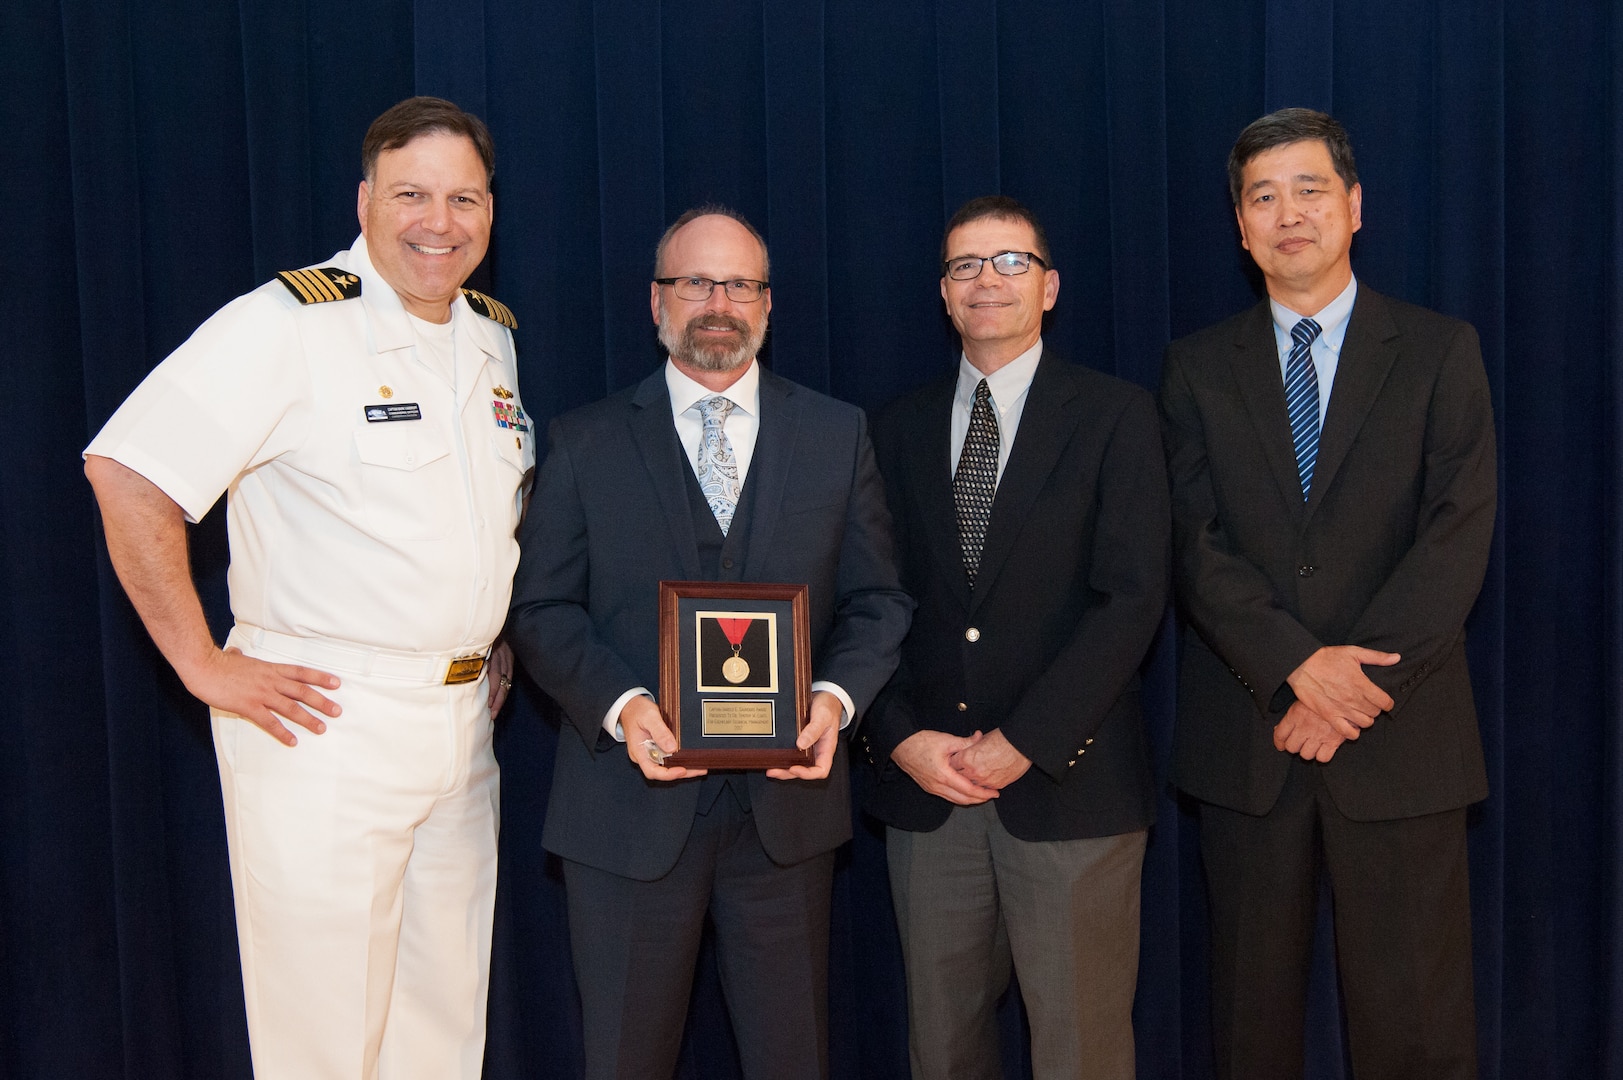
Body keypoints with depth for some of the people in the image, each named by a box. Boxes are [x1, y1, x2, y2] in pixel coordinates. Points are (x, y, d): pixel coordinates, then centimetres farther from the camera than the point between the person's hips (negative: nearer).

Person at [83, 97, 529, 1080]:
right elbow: (127, 473, -19)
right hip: (327, 727, -6)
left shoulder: (495, 337, 11)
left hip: (464, 727, 7)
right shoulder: (291, 324, -12)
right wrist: (205, 667, -16)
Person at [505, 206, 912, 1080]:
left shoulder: (837, 435, 8)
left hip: (786, 798, 1)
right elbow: (540, 608, 0)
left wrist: (836, 696, -12)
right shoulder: (583, 443, 4)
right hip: (630, 806, -1)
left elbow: (876, 600, 7)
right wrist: (620, 705, -17)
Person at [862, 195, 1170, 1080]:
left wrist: (1023, 741, -14)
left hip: (1068, 780, -3)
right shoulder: (901, 428, 11)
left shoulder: (1115, 416, 0)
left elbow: (1131, 598, -9)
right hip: (923, 780, 3)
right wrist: (899, 736, -6)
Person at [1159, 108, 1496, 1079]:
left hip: (1401, 739, -1)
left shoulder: (1441, 352, 5)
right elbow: (1195, 542, -2)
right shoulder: (1198, 368, 8)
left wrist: (1356, 688, -15)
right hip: (1246, 739, 2)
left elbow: (1460, 533, -5)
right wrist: (1299, 662, -16)